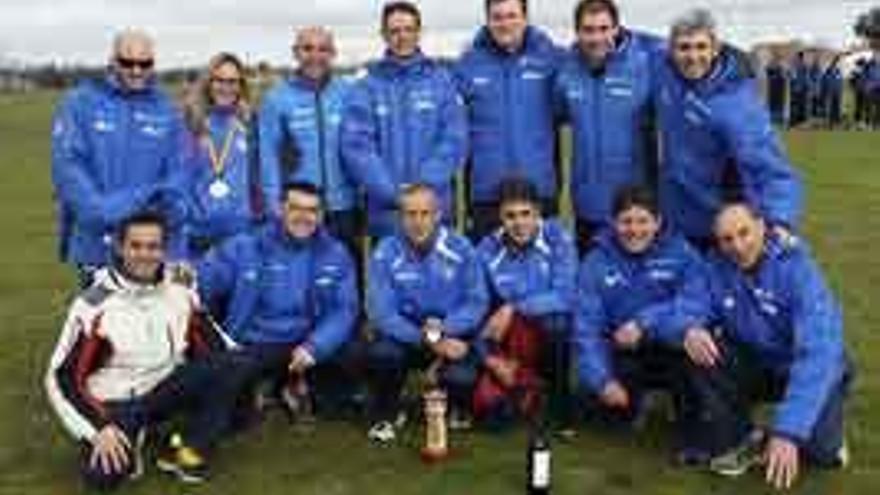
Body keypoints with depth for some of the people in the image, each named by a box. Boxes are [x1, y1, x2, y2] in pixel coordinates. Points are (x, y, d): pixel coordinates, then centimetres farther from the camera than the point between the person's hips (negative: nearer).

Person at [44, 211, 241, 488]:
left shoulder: (182, 295, -2)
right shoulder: (95, 306, -14)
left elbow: (210, 349, 7)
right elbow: (62, 378, -12)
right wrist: (98, 429, -20)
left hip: (164, 392, 3)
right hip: (113, 406, -3)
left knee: (222, 367, -23)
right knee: (103, 476, -28)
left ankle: (187, 450, -11)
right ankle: (127, 441, 6)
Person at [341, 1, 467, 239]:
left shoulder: (441, 81, 5)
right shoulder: (367, 86, 3)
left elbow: (454, 139, -2)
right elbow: (356, 146, -5)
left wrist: (425, 184, -13)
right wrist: (392, 191, -14)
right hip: (385, 212, 0)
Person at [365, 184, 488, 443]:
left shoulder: (460, 249, -9)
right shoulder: (385, 254, -11)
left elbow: (477, 302, -9)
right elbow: (381, 313, -17)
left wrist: (441, 330, -25)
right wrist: (427, 339, -29)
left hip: (451, 336, 0)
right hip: (404, 335, 0)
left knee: (461, 379, -29)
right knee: (381, 353, -32)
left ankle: (457, 409, 13)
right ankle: (384, 416, 2)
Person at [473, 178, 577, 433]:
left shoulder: (557, 239, -13)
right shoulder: (487, 250, -6)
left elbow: (566, 297, -23)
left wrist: (513, 309, -27)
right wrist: (490, 357, -16)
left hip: (555, 340, -1)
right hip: (509, 348, 2)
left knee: (555, 318, -36)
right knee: (487, 403, -21)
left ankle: (561, 411, -13)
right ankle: (526, 388, 16)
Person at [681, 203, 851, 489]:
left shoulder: (797, 269, -26)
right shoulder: (718, 267, -13)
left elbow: (817, 353, -34)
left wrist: (788, 430, -43)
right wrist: (691, 329, -37)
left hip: (806, 371, -3)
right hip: (756, 364, 4)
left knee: (818, 449, -27)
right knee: (698, 351, -22)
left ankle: (823, 436, 12)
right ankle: (739, 441, -1)